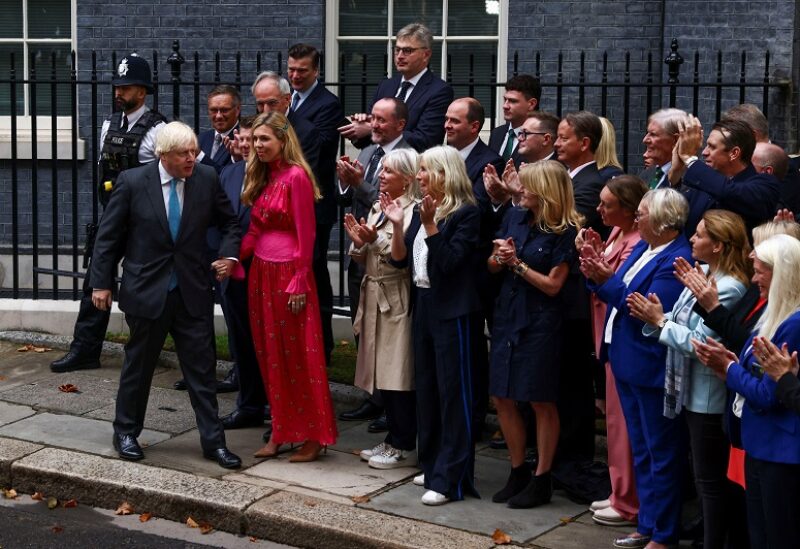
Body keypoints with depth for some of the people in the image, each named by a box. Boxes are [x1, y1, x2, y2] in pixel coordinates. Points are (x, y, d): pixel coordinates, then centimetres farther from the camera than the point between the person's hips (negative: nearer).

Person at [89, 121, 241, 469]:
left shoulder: (207, 179, -3)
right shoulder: (132, 182, -9)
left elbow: (229, 223, 12)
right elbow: (108, 236, -2)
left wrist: (228, 254, -4)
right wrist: (101, 283, -2)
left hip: (193, 292, 2)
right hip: (147, 290, -2)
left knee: (202, 368, 3)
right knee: (138, 366, 12)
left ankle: (213, 441, 11)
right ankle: (126, 432, 29)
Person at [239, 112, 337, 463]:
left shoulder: (296, 176, -13)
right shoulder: (261, 176, 12)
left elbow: (306, 234, -14)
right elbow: (254, 228, 14)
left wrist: (299, 282, -15)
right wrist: (236, 258, 1)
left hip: (288, 273, -8)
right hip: (261, 272, 8)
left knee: (298, 355, -1)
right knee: (270, 355, 10)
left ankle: (313, 437, 8)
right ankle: (280, 432, 19)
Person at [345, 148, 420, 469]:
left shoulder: (414, 211, -11)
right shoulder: (378, 208, 14)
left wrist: (376, 239, -22)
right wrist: (359, 243, -4)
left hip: (398, 301, -8)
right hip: (375, 298, 8)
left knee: (399, 376, -3)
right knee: (383, 373, 12)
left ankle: (404, 446, 5)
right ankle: (393, 440, 21)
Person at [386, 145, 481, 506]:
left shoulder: (466, 213, -12)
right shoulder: (422, 211, 10)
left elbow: (449, 261, -20)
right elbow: (400, 260, 7)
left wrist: (430, 225, -23)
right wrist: (397, 224, -5)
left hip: (453, 312, -8)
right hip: (423, 306, 8)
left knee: (452, 392, -5)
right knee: (426, 388, 14)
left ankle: (450, 479, -3)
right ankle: (433, 466, 25)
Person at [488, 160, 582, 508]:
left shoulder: (565, 232, -11)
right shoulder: (515, 218, 5)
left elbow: (553, 285, -12)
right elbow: (492, 266, 11)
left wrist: (518, 263, -14)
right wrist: (499, 258, -11)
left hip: (540, 323, -6)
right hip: (507, 315, 6)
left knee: (541, 401, 4)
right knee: (502, 399, 10)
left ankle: (542, 480, 15)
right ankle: (518, 472, 25)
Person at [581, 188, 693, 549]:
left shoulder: (676, 261, -21)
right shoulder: (643, 247, 9)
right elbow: (622, 293, 10)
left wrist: (608, 281, -26)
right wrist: (598, 277, -7)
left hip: (652, 369, -10)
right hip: (628, 363, 10)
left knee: (660, 455, 4)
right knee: (641, 451, 18)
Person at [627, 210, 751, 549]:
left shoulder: (729, 289, -21)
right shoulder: (701, 275, 7)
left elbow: (701, 343, -24)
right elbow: (682, 326, 10)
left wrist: (660, 322, -16)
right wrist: (655, 317, -8)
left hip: (709, 399, -9)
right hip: (690, 392, 9)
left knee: (711, 479, 2)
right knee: (705, 476, 19)